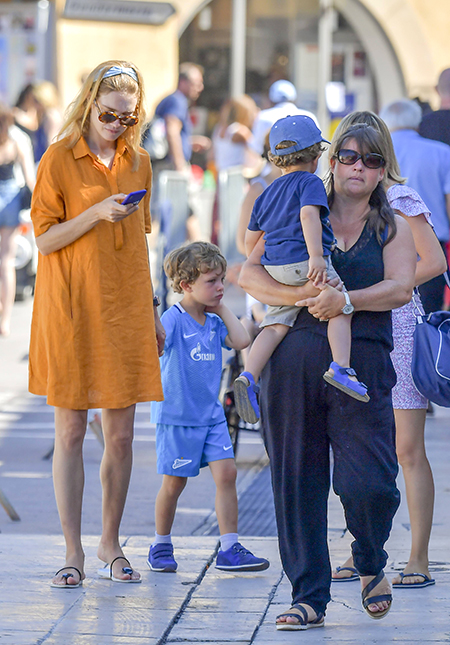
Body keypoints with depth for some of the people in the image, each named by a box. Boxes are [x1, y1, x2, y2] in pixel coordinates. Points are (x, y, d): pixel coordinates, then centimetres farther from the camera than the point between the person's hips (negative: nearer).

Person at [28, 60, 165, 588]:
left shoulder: (138, 163, 10)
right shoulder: (59, 160, -4)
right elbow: (44, 239, -6)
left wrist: (152, 313, 16)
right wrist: (96, 214, -20)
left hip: (124, 314, 4)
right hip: (70, 312, -4)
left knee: (121, 434, 4)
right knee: (70, 433, -1)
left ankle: (110, 544, 18)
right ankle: (73, 553, 4)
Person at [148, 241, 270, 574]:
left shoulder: (213, 321, 8)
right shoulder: (173, 319, -13)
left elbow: (241, 341, -3)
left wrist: (221, 308, 1)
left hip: (211, 414, 6)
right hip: (177, 415, -6)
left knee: (226, 472, -4)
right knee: (174, 481, 3)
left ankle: (230, 549, -1)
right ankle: (161, 545, 21)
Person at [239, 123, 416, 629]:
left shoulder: (392, 227, 14)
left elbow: (400, 288, -3)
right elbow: (250, 274, 3)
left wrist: (346, 300, -18)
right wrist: (301, 297, -13)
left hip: (362, 363, -1)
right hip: (295, 356, 1)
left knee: (369, 482, -11)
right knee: (299, 480, 1)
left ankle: (371, 567, 20)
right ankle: (309, 596, 9)